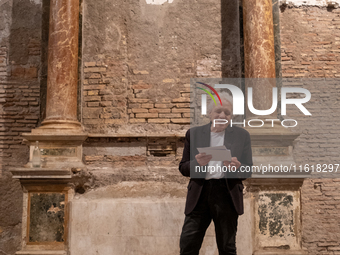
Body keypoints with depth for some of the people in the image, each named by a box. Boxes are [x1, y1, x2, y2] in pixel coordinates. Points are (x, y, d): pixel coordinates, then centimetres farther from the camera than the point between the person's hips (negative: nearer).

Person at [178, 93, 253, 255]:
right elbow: (183, 168, 8)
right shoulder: (193, 133, 9)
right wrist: (197, 163, -14)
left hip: (227, 195, 0)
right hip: (199, 194, 1)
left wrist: (237, 167, -17)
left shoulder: (242, 135, 8)